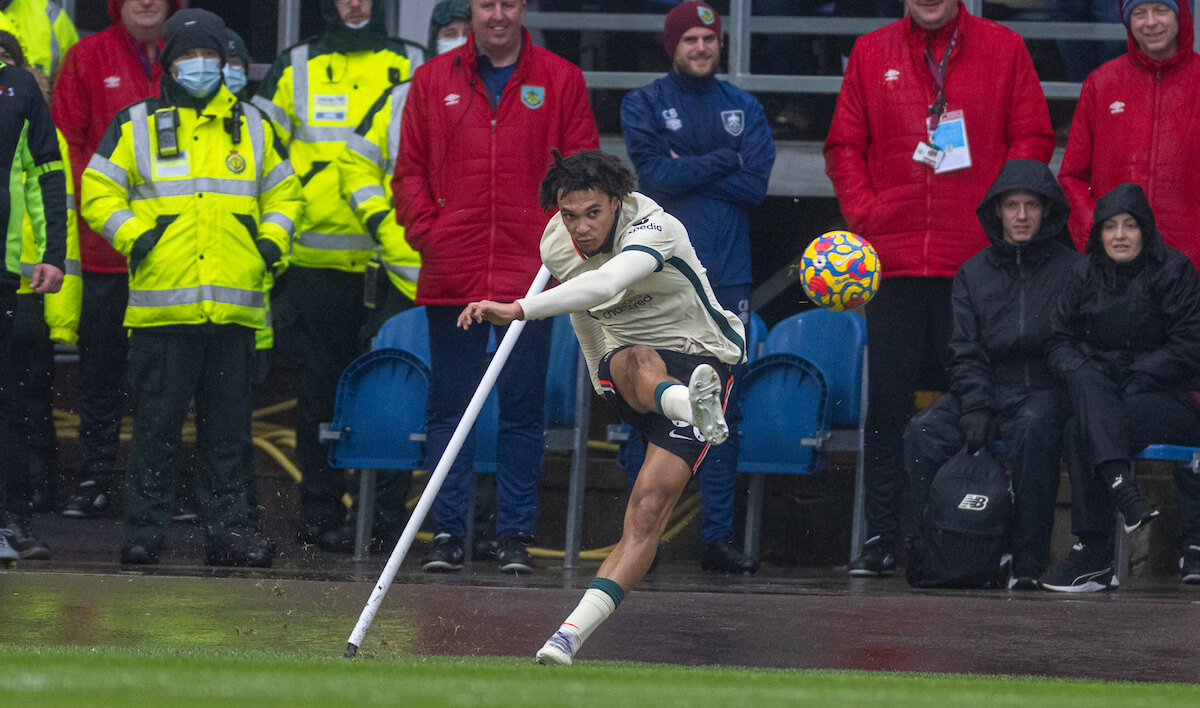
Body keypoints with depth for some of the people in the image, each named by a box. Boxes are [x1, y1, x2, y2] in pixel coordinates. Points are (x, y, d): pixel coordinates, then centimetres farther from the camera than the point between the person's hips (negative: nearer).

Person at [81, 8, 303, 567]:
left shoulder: (252, 127, 15)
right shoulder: (136, 126, 7)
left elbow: (282, 192, 24)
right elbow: (98, 191, 6)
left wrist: (270, 242, 7)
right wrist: (133, 236, -7)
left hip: (234, 306, 2)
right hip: (161, 306, -2)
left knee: (227, 426, 4)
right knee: (156, 425, -2)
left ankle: (227, 529, 8)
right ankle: (144, 531, 3)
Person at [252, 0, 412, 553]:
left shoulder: (411, 70, 12)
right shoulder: (294, 70, 10)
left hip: (391, 257, 1)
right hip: (318, 254, -1)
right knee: (323, 384, 0)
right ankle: (320, 512, 6)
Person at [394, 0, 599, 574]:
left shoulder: (560, 82, 6)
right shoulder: (433, 81, 9)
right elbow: (409, 169, 10)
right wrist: (425, 232, -3)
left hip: (530, 273, -1)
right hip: (451, 277, 1)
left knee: (523, 407, 2)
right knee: (449, 405, 3)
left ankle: (515, 534, 6)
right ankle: (447, 533, 6)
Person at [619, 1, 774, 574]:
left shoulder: (743, 109, 13)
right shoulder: (643, 105, 6)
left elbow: (756, 183, -1)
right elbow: (657, 175, -9)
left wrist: (688, 170, -7)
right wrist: (724, 161, -5)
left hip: (727, 274, 3)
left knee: (723, 407, 2)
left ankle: (717, 535, 3)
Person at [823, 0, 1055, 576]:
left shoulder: (1004, 49, 7)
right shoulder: (871, 53, 12)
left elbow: (1032, 139, 5)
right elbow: (844, 146, 12)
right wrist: (865, 215, -2)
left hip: (978, 261, -1)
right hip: (894, 260, 1)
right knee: (887, 400, -1)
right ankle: (880, 537, 2)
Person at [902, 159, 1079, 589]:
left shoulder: (1069, 268, 4)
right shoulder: (974, 273, 14)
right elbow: (966, 351, 8)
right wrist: (975, 407, -8)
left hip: (1044, 391, -4)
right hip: (987, 388, 4)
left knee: (1033, 429, -37)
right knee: (924, 433, -23)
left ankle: (1028, 561, -32)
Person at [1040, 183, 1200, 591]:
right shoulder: (1084, 275, 12)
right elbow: (1060, 343, 10)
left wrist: (1132, 381, -15)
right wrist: (1084, 375, -12)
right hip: (1099, 388, 4)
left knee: (1081, 432, -31)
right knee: (1084, 380, -34)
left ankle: (1093, 553, -29)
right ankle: (1122, 490, -47)